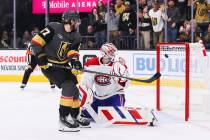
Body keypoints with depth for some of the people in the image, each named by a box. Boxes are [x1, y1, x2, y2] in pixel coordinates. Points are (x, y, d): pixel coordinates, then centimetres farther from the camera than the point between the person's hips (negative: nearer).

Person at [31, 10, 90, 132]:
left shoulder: (76, 37, 3)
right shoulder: (54, 28, -18)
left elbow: (73, 51, -4)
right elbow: (37, 40, -17)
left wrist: (76, 62, -24)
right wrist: (40, 56, -21)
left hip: (63, 65, 8)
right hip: (48, 64, -8)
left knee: (74, 90, 10)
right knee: (68, 86, -21)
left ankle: (75, 116, 29)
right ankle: (64, 118, -17)